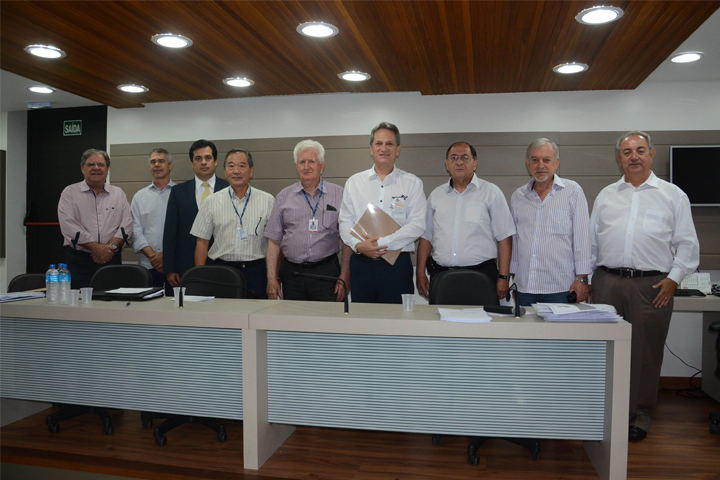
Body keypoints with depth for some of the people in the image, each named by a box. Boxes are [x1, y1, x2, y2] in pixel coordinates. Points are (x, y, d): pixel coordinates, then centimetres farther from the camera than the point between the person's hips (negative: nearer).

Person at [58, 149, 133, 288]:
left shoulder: (118, 194, 14)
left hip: (112, 260, 2)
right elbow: (68, 225, -6)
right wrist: (96, 247, -14)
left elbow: (127, 225, 4)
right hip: (79, 261, -1)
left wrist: (110, 247, -12)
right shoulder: (70, 192, 7)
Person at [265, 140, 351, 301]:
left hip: (327, 274, -1)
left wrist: (344, 276, -5)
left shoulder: (338, 194, 4)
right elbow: (274, 240, 8)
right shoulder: (283, 197, 9)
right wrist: (272, 278, 2)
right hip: (291, 273, 2)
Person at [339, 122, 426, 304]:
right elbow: (345, 222, 8)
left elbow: (417, 224, -5)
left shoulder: (412, 183, 4)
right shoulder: (354, 182, 11)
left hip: (397, 263, -2)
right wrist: (358, 245, -10)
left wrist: (383, 243, -13)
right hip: (361, 263, 2)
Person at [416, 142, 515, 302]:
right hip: (440, 275, 3)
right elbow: (426, 237, 16)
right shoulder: (436, 195, 14)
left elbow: (504, 238, 1)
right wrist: (420, 273, 8)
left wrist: (503, 277, -6)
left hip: (481, 274, -2)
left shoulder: (491, 192, 5)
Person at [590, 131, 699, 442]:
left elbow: (687, 244, 5)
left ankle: (640, 416, 20)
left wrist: (673, 278, -5)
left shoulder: (673, 195, 8)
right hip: (607, 282, 2)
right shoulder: (605, 196, 14)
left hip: (652, 285, -2)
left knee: (645, 354, 5)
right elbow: (591, 241, 15)